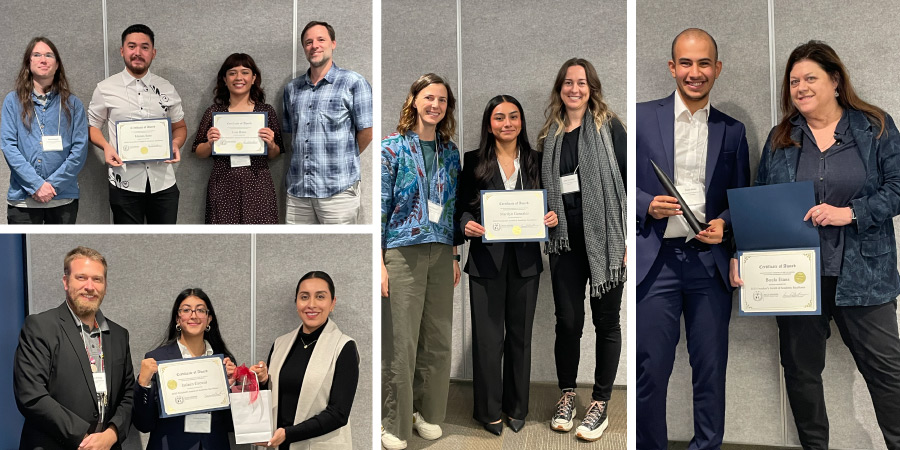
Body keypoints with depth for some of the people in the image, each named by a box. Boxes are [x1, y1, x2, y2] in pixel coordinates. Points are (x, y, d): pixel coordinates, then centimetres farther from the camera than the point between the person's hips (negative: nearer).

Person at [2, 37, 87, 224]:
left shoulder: (72, 103, 6)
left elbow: (80, 148, -2)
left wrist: (53, 184, -11)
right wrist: (37, 184, -14)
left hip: (63, 198, 1)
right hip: (22, 199, 0)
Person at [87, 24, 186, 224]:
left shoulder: (167, 89, 6)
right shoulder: (105, 89, 1)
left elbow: (180, 126, 14)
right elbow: (92, 125, 9)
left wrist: (176, 144, -7)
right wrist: (106, 146, -11)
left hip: (164, 183, 2)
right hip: (125, 184, -1)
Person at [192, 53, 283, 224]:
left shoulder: (266, 111, 6)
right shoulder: (213, 112, 6)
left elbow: (274, 155, 11)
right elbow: (199, 153, 11)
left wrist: (271, 145, -9)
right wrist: (210, 144, -9)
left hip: (258, 187, 0)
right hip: (222, 189, 0)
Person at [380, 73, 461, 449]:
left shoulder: (450, 152, 11)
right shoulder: (393, 147, -3)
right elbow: (380, 206, -7)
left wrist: (454, 256, 12)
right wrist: (380, 263, -12)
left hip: (441, 253, 5)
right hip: (402, 252, -5)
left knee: (438, 339, 9)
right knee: (401, 342, 0)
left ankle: (428, 412, 26)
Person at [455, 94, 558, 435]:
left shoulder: (536, 161, 6)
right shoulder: (473, 162, -1)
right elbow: (460, 207, 2)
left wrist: (553, 216, -8)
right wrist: (467, 224, -18)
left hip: (525, 259, 3)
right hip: (486, 259, -2)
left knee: (520, 335, 13)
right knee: (488, 337, 3)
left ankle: (516, 407, 29)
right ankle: (488, 410, 21)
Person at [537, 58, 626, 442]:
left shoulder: (609, 127, 0)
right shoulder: (549, 135, 10)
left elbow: (631, 181, -4)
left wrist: (631, 237, -9)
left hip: (606, 239, -3)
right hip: (565, 241, 3)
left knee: (606, 320, 7)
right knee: (567, 320, 7)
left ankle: (600, 403, 20)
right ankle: (567, 395, 27)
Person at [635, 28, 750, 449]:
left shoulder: (732, 130, 11)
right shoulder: (642, 116, 3)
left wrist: (724, 223, -5)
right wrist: (648, 205, -14)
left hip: (710, 260, 2)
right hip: (656, 259, -2)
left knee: (711, 368, 9)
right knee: (651, 370, 2)